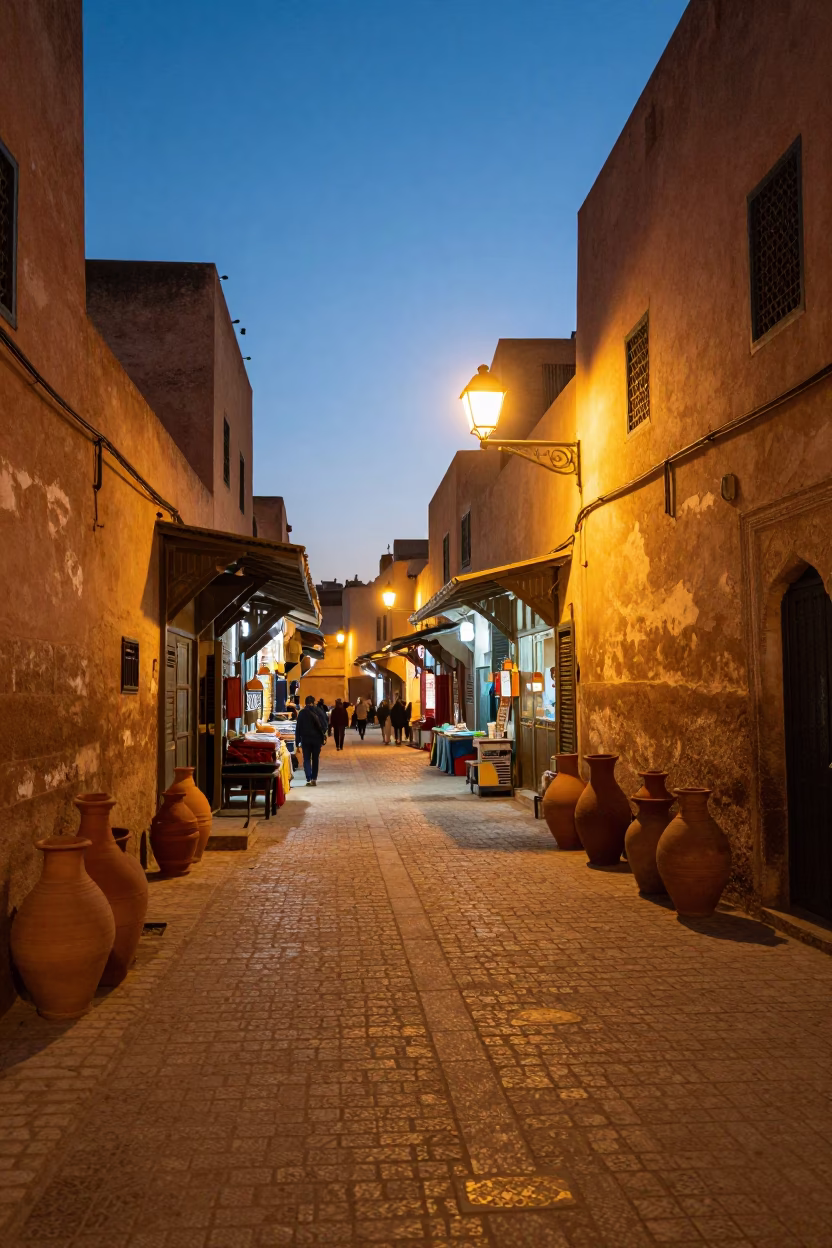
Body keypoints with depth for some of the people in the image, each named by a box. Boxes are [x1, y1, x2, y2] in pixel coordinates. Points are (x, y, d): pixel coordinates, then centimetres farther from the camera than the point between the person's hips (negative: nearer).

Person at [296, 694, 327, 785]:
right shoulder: (318, 712, -3)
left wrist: (298, 740, 5)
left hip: (305, 739, 0)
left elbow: (298, 728, 2)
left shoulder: (302, 713, 1)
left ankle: (308, 779, -13)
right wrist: (323, 735, 11)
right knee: (315, 759, 12)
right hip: (317, 739, 0)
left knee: (306, 759, 4)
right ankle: (314, 779, 10)